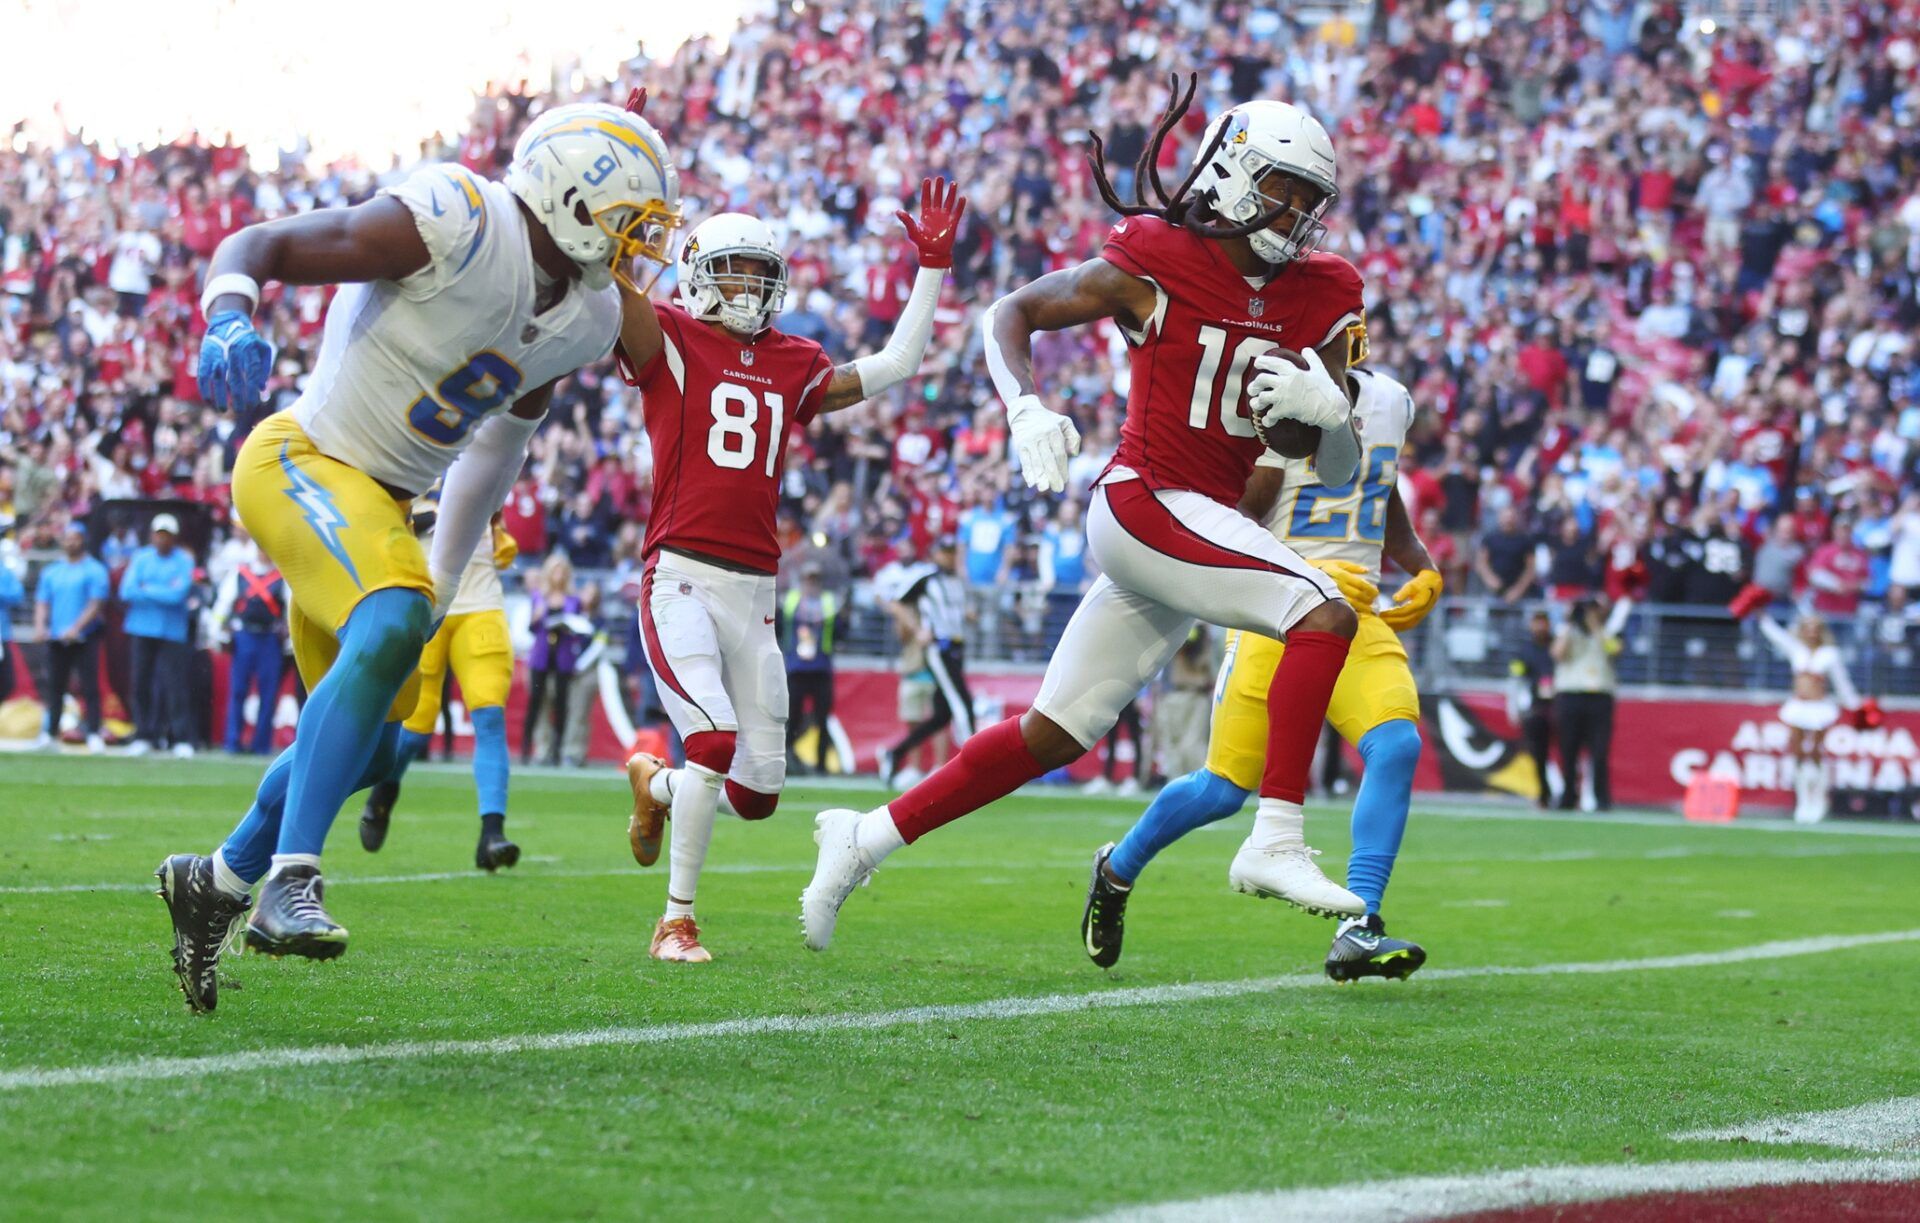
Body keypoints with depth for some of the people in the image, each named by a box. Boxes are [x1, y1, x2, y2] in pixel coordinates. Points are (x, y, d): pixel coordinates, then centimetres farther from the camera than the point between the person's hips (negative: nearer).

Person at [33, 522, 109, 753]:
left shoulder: (94, 570, 0)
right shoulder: (51, 572, 15)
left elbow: (96, 604, -7)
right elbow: (42, 602, 13)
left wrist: (76, 628, -18)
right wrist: (40, 626, -6)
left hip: (84, 638, -4)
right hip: (56, 639, 4)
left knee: (89, 687, -8)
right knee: (54, 687, 7)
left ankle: (94, 735, -10)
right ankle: (48, 733, 12)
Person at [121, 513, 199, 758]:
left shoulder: (184, 561, 1)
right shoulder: (141, 558, 8)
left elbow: (178, 594, -12)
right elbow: (127, 591, -3)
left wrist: (146, 590, -6)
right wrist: (162, 593, -7)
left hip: (172, 633, -3)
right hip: (142, 630, 3)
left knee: (174, 684, -9)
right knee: (141, 683, 4)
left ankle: (182, 739, -8)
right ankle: (143, 735, 12)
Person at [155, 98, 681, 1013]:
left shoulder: (587, 315, 5)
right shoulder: (455, 224, -20)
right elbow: (252, 248, -19)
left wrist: (448, 578, 26)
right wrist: (230, 322, -40)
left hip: (377, 505, 9)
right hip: (302, 461, -9)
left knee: (365, 749, 13)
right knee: (391, 626, -33)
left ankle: (218, 881, 35)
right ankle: (290, 880, -35)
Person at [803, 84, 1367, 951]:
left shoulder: (1315, 302, 9)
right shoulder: (1154, 268, -6)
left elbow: (1341, 467, 10)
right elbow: (1012, 314, 4)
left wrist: (1322, 409, -12)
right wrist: (1026, 409, -13)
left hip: (1202, 531, 7)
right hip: (1144, 502, -7)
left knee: (1050, 736, 10)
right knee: (1324, 613, -23)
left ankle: (868, 837, 22)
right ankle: (1275, 842, -24)